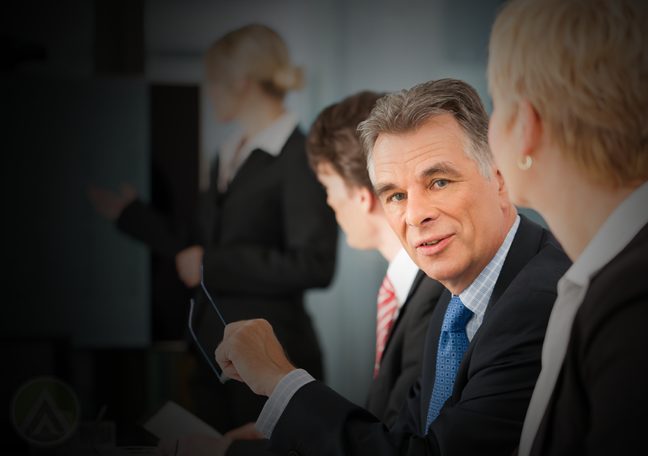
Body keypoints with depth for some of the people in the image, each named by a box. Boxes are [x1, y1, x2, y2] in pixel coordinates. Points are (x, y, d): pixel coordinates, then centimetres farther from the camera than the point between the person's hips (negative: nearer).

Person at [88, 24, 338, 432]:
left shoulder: (302, 158, -10)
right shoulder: (228, 157, 15)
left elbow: (314, 266, -18)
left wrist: (213, 265, -13)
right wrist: (131, 213, 26)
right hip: (215, 356, 8)